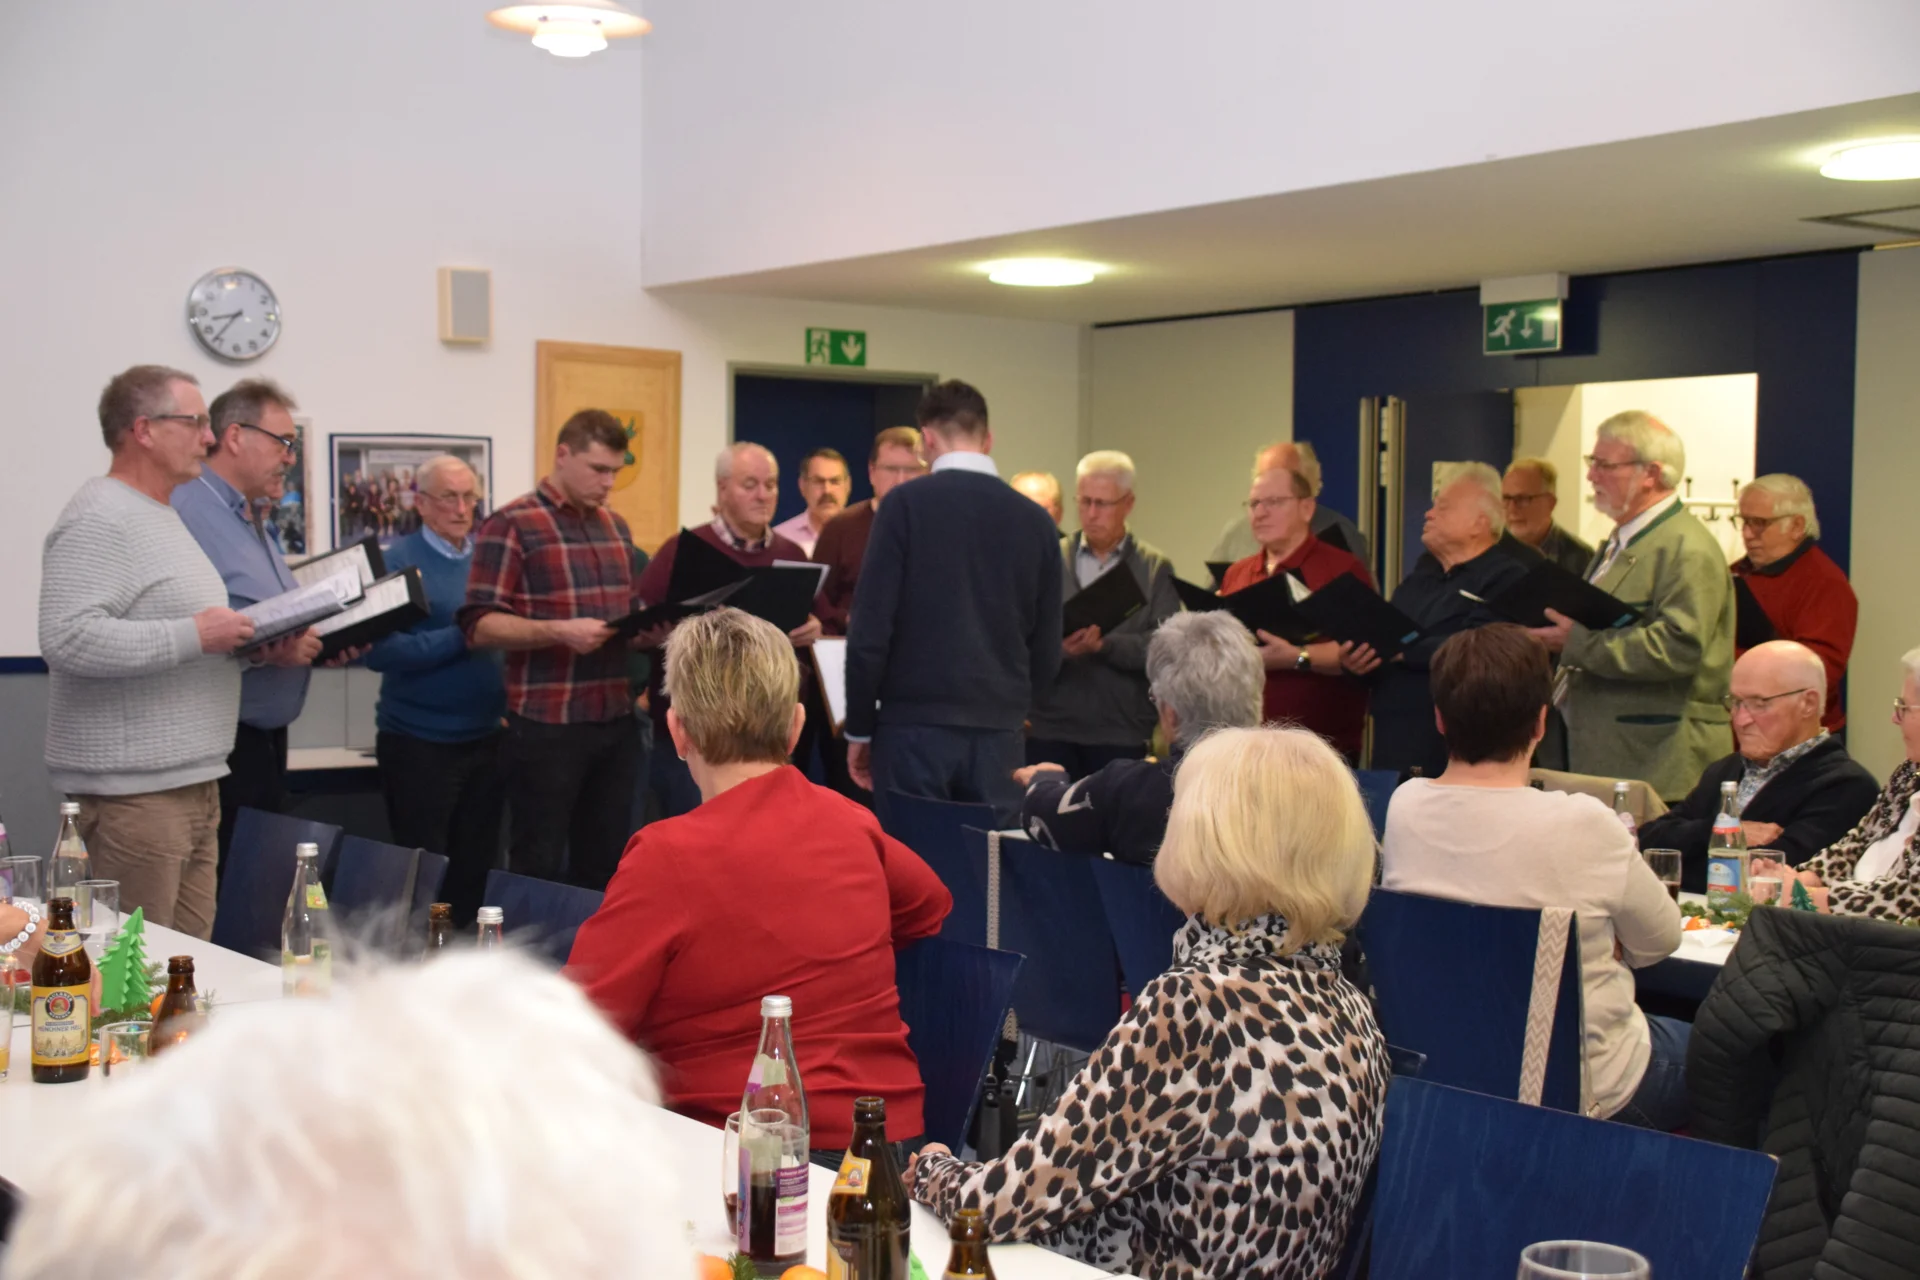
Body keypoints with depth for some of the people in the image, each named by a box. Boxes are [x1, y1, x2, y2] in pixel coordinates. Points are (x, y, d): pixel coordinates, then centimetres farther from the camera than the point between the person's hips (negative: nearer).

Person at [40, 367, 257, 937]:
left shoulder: (161, 516, 19)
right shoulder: (99, 519, -13)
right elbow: (67, 638, -24)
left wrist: (242, 637, 10)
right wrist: (193, 636, -21)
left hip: (193, 782, 10)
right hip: (134, 790, -10)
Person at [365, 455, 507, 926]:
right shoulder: (400, 560, -7)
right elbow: (381, 649, -17)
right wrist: (461, 638, -22)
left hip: (486, 737, 5)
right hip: (420, 741, -5)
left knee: (476, 866, 12)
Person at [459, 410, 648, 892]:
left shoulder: (616, 527, 15)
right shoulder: (511, 525, -6)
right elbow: (480, 625, -13)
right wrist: (559, 631, -25)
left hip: (616, 722, 6)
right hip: (546, 726, -6)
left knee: (605, 865, 11)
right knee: (538, 868, 1)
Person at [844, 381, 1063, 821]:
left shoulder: (906, 504, -5)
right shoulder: (1035, 520, 5)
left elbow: (870, 629, -8)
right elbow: (1047, 649, 8)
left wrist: (858, 729, 1)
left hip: (914, 724, -3)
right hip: (998, 733, 3)